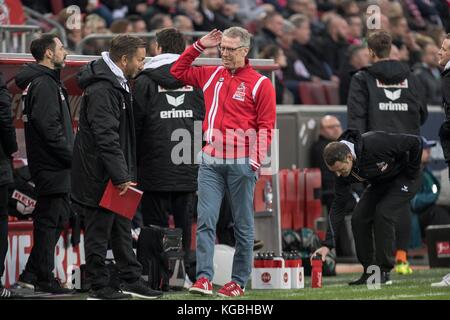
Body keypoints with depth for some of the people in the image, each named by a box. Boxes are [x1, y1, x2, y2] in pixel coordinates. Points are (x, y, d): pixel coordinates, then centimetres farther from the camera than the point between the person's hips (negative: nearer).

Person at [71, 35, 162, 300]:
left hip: (116, 174, 10)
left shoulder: (118, 84, 13)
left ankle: (132, 280, 21)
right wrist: (120, 176, -27)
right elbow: (106, 137, -26)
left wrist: (125, 173, 17)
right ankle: (99, 288, 5)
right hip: (100, 176, -10)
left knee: (122, 229, 14)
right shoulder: (101, 90, -21)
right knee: (99, 230, -1)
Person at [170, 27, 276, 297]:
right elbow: (178, 72, 26)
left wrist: (258, 157, -13)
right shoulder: (211, 75, 14)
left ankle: (239, 281, 8)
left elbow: (266, 125, -3)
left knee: (243, 225, 4)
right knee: (205, 220, -7)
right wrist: (198, 47, 15)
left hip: (242, 163, -4)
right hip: (211, 161, 4)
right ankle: (204, 278, -11)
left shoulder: (260, 84, 0)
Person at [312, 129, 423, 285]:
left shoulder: (375, 144, -39)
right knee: (358, 218, -9)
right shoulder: (342, 167, -18)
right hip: (379, 183, 6)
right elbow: (338, 206, -12)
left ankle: (384, 272, -14)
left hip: (404, 177, -6)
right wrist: (328, 244, -18)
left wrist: (412, 174, -18)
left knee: (383, 213, -24)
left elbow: (415, 142, -29)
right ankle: (369, 272, 3)